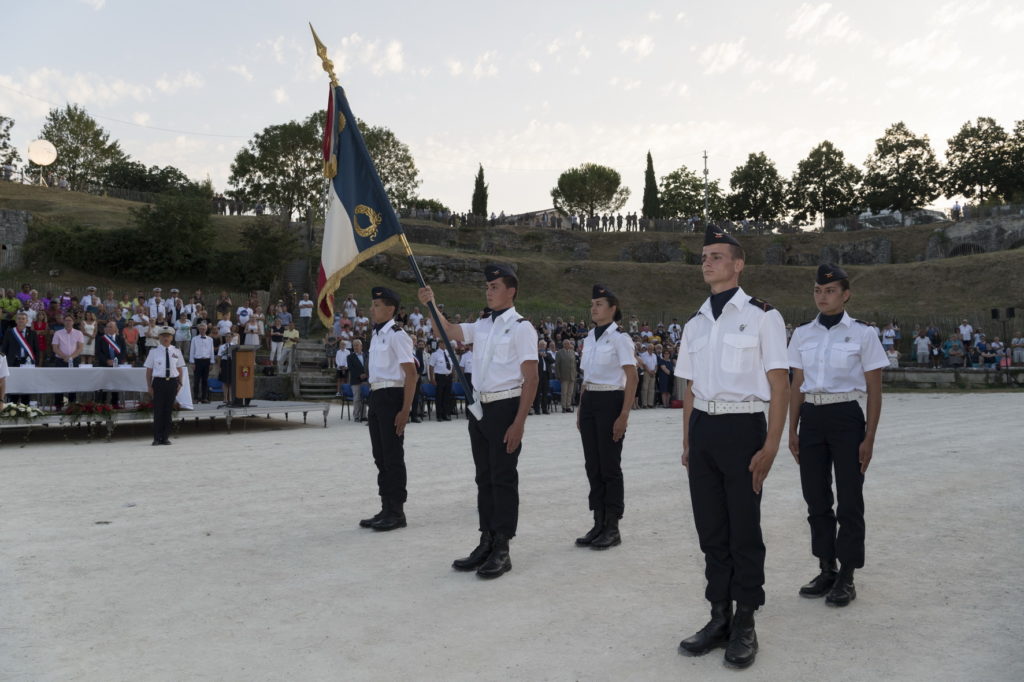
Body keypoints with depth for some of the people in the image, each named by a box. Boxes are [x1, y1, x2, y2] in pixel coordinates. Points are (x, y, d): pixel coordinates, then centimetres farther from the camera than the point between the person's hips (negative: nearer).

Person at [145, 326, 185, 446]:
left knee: (168, 410, 6)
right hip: (159, 382, -2)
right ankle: (157, 438, 7)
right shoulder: (154, 352, 1)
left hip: (172, 382, 2)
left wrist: (180, 383, 4)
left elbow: (180, 369, 12)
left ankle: (165, 437, 14)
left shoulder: (176, 351, 7)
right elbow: (149, 370, 4)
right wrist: (149, 386, -1)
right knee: (158, 410, -2)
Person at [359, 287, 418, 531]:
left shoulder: (396, 335, -13)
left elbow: (411, 373, -17)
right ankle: (387, 509, 25)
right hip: (376, 396, 10)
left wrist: (405, 410, -20)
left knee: (393, 455, -2)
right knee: (380, 455, 14)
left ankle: (396, 512, 8)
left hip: (391, 397, -9)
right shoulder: (375, 334, 15)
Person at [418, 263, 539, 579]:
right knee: (484, 478, 13)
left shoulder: (521, 327, -9)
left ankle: (501, 550, 10)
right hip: (479, 407, 8)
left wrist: (519, 423, -19)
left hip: (505, 408, -7)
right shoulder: (482, 326, 14)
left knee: (503, 478, 0)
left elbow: (531, 378, -14)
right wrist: (432, 306, -6)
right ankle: (486, 544, 24)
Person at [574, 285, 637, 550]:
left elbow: (632, 378, -13)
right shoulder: (589, 337, 12)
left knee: (609, 465, 0)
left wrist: (624, 416, -17)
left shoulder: (620, 338, -10)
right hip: (589, 402, 7)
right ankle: (599, 524, 20)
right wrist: (580, 410, 15)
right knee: (592, 465, 10)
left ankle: (612, 528, 11)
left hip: (610, 402, -7)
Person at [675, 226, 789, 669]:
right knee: (710, 529, 12)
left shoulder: (761, 316, -4)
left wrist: (770, 446, -13)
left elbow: (780, 385, -7)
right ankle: (719, 617, 27)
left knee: (744, 530, 3)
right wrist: (688, 443, 14)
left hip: (742, 428, -5)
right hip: (702, 430, 5)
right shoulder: (695, 325, 13)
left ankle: (744, 624, 20)